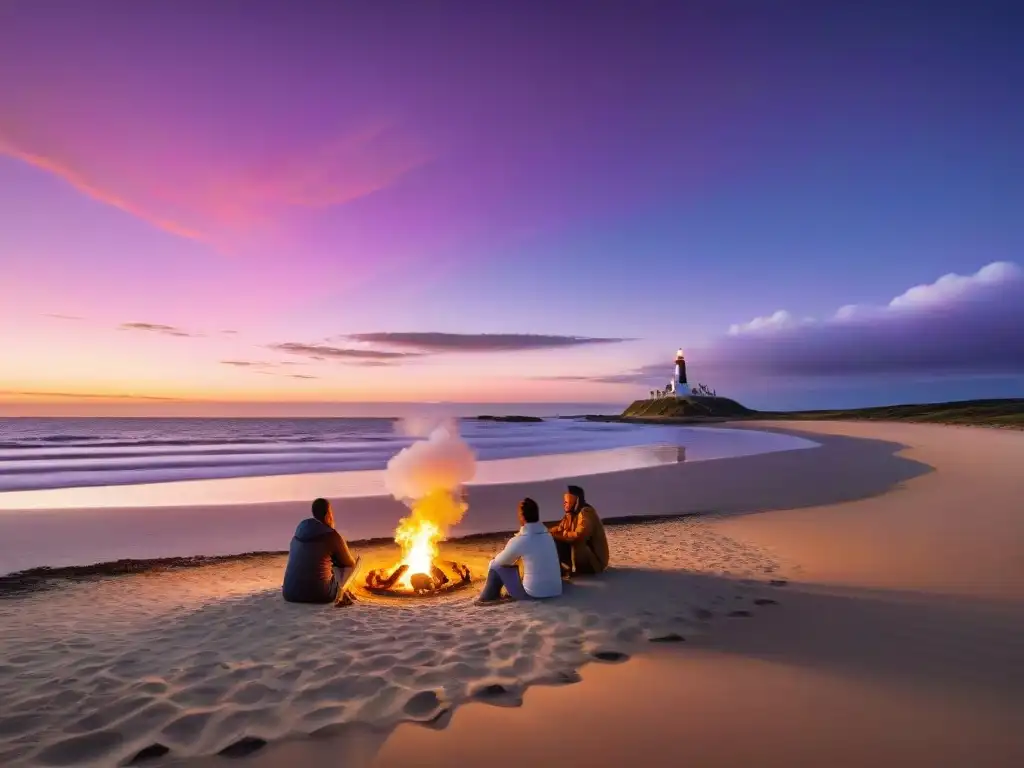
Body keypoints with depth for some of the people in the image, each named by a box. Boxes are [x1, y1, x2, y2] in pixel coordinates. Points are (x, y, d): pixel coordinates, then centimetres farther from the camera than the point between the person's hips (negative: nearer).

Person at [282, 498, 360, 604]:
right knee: (356, 560, 10)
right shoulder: (333, 536, -5)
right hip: (319, 594, -6)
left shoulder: (299, 534, 13)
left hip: (290, 594, 6)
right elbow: (350, 563, 10)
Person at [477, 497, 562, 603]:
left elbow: (500, 562, 3)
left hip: (533, 593, -6)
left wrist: (493, 562, 25)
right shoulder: (547, 535, 5)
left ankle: (488, 598, 24)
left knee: (496, 565, 8)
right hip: (556, 590, 6)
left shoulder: (518, 541, -15)